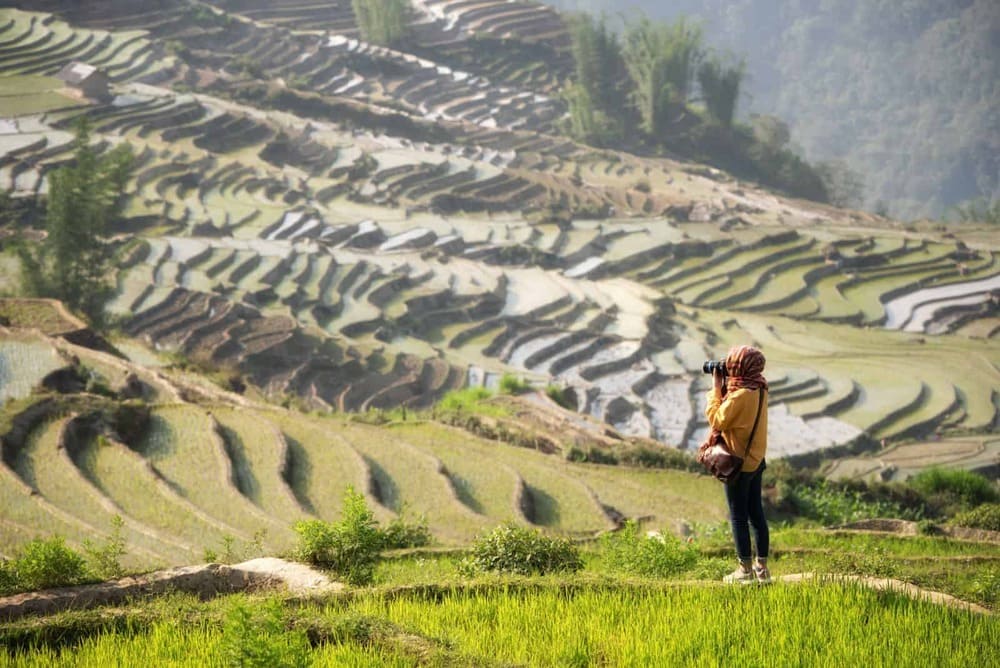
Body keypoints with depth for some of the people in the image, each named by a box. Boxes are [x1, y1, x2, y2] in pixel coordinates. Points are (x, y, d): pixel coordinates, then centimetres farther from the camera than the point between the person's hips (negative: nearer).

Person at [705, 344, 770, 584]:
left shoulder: (740, 395, -24)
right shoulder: (759, 389, 2)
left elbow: (717, 420, -19)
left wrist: (716, 388, -13)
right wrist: (724, 388, 3)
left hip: (739, 463, -8)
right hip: (756, 459, 8)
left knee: (738, 516, 2)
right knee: (756, 512, 13)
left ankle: (746, 569, 6)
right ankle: (762, 567, 17)